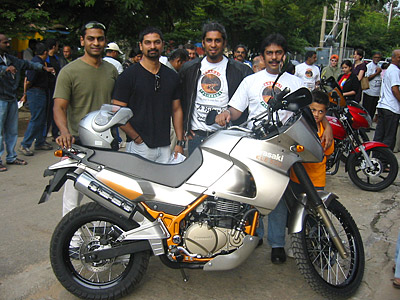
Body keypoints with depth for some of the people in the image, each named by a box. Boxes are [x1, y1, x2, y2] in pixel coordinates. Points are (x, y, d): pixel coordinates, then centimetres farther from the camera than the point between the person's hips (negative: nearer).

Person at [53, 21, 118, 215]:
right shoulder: (69, 71, -7)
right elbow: (59, 106, -15)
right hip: (78, 144, -5)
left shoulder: (111, 70, 10)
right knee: (72, 201, 1)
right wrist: (65, 132, -34)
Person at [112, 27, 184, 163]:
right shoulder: (128, 75, -3)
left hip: (165, 147, 4)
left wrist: (180, 142, 7)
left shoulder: (172, 76, 12)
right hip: (139, 147, -4)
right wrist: (137, 138, -12)